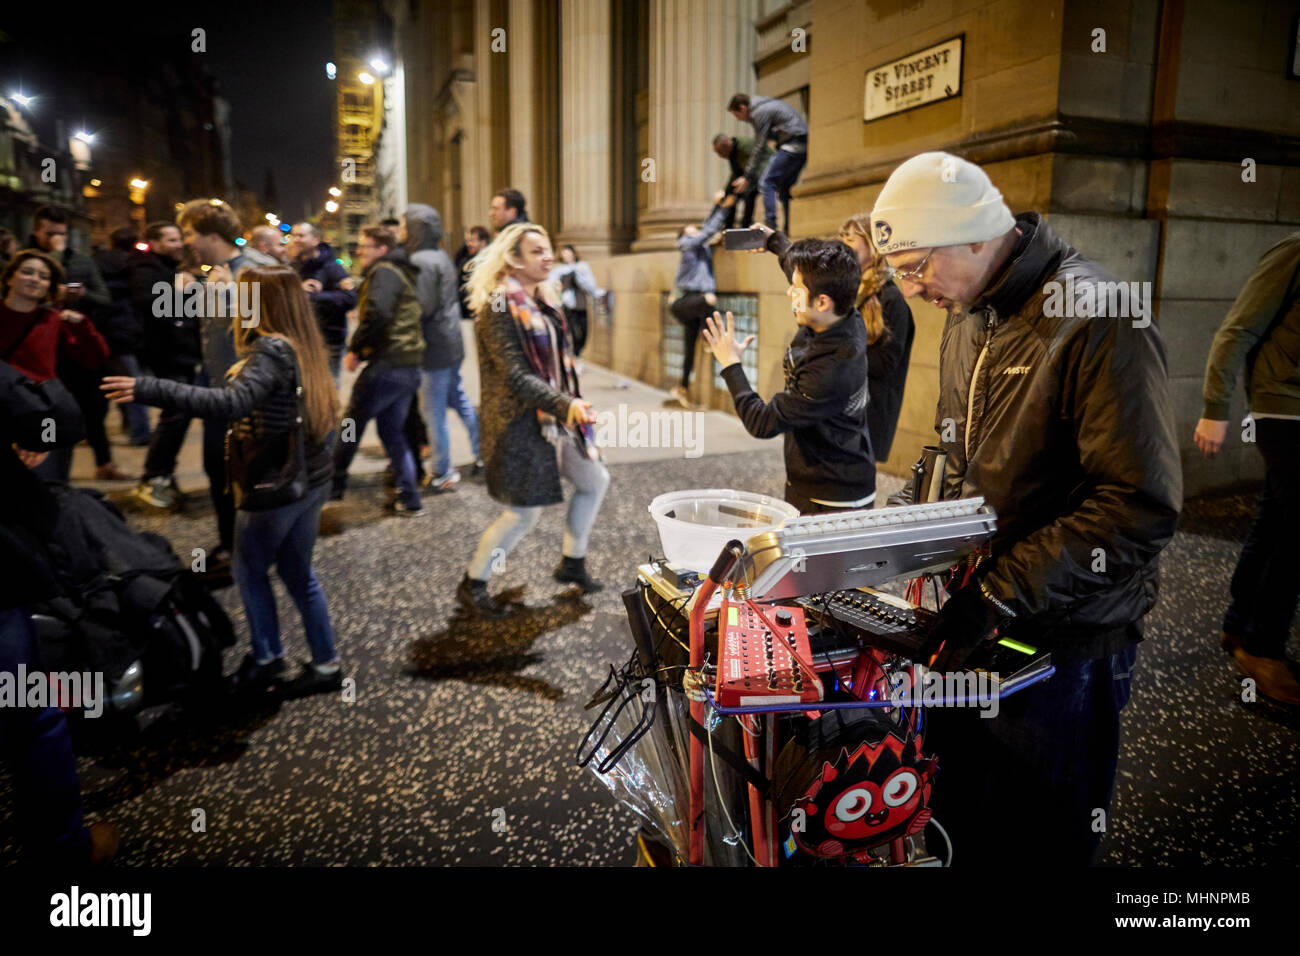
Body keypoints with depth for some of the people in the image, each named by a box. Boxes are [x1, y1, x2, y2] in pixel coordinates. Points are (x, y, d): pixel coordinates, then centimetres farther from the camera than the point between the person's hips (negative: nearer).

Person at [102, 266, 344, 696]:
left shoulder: (273, 350, -19)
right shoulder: (303, 346, 7)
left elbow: (232, 404, -34)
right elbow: (326, 419, 12)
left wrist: (149, 389, -34)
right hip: (312, 480, 8)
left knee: (250, 570, 12)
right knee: (298, 572, 18)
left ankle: (266, 658, 23)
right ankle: (325, 664, 24)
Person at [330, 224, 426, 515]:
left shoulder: (384, 272, -9)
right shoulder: (401, 271, 21)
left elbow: (378, 314, -24)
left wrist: (355, 350, -14)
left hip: (387, 365, -9)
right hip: (409, 367, 9)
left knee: (350, 424, 7)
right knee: (392, 431, 15)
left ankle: (334, 485, 20)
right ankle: (409, 500, 14)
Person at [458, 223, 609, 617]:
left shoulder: (544, 300, 10)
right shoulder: (499, 307, -17)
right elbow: (515, 376, -25)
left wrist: (572, 404, 18)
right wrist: (566, 405, -34)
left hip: (555, 417, 9)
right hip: (520, 423, -9)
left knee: (595, 480, 16)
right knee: (524, 512, -4)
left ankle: (572, 562, 33)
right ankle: (472, 585, 16)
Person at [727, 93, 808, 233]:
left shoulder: (759, 112, -6)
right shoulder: (770, 105, 25)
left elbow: (759, 148, -9)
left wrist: (748, 177, -5)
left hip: (792, 146, -10)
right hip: (804, 147, 10)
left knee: (766, 183, -10)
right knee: (784, 187, 16)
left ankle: (770, 227, -17)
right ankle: (790, 230, 14)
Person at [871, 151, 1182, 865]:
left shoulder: (1095, 319, -20)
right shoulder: (966, 321, 9)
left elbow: (1140, 506, -25)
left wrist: (1000, 593, -23)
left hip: (1065, 640, -7)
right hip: (974, 622, 7)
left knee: (1052, 834, 14)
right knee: (960, 829, 20)